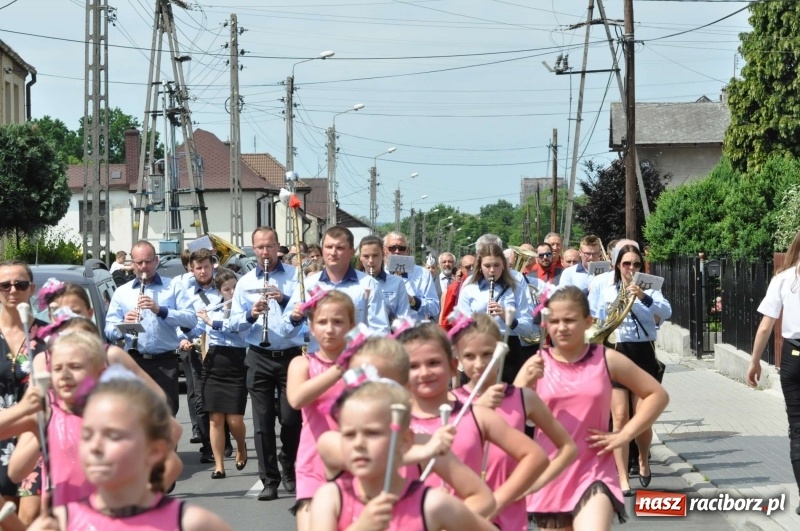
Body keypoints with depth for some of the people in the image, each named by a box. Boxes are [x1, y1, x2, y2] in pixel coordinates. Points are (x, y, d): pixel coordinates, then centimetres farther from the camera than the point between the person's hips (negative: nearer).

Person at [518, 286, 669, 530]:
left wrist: (624, 435, -2)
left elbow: (657, 395, 7)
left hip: (594, 474, -2)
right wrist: (526, 384, -19)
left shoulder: (607, 360, 0)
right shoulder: (537, 364, 1)